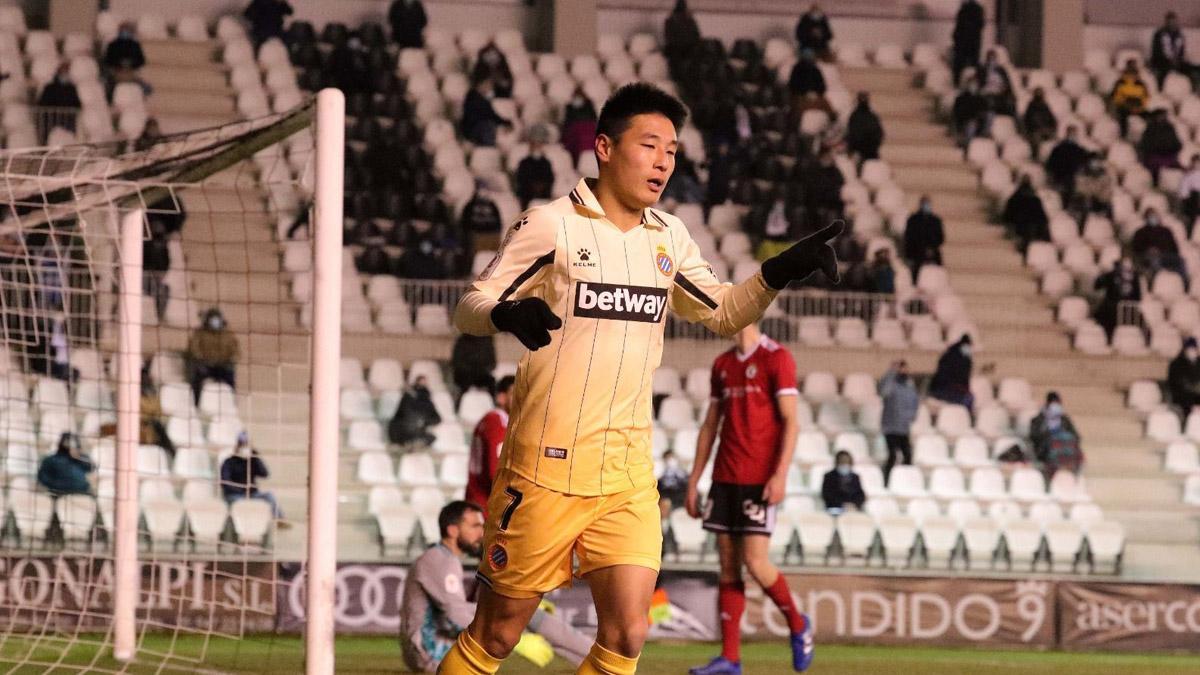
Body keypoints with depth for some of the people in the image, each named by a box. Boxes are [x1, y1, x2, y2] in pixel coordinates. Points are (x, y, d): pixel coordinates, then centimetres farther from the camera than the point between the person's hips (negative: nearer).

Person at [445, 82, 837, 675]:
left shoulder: (668, 237, 11)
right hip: (548, 466, -5)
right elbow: (469, 308, -5)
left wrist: (779, 272, 2)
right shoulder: (550, 225, -6)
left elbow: (721, 311, 21)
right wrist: (509, 313, -28)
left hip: (629, 471, 5)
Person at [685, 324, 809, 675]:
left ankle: (797, 625, 14)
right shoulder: (722, 365, 15)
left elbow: (791, 422, -10)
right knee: (728, 565, 3)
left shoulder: (776, 358, -6)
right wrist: (693, 481, 15)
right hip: (725, 478, 7)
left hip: (760, 479, -6)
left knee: (755, 562, -11)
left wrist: (780, 475, -19)